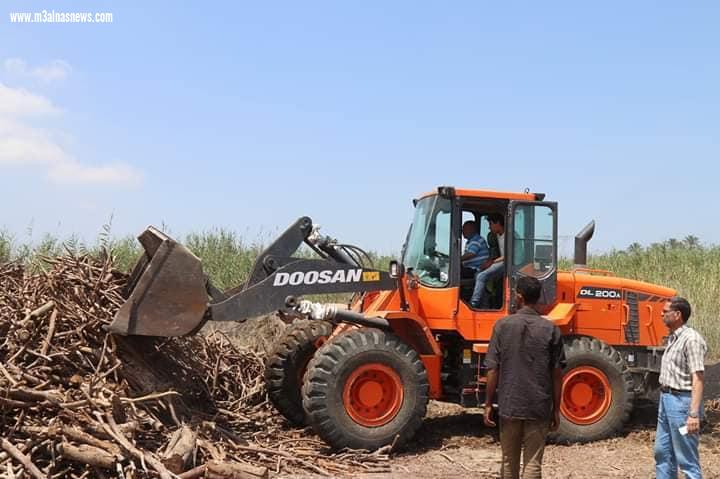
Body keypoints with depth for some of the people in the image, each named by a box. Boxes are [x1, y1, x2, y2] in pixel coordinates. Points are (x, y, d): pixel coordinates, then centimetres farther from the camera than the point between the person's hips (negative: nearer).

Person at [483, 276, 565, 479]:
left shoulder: (503, 325, -5)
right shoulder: (550, 329, -4)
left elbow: (493, 370, -5)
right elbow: (557, 373, -1)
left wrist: (488, 404, 3)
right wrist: (556, 409, 8)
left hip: (509, 405, 0)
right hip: (539, 407, 0)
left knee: (509, 462, 15)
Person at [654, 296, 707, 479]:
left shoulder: (691, 339, -18)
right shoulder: (673, 337, 12)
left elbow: (698, 379, -23)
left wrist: (694, 414, -27)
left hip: (682, 401, -10)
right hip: (666, 399, 10)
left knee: (686, 457, -1)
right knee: (662, 452, 17)